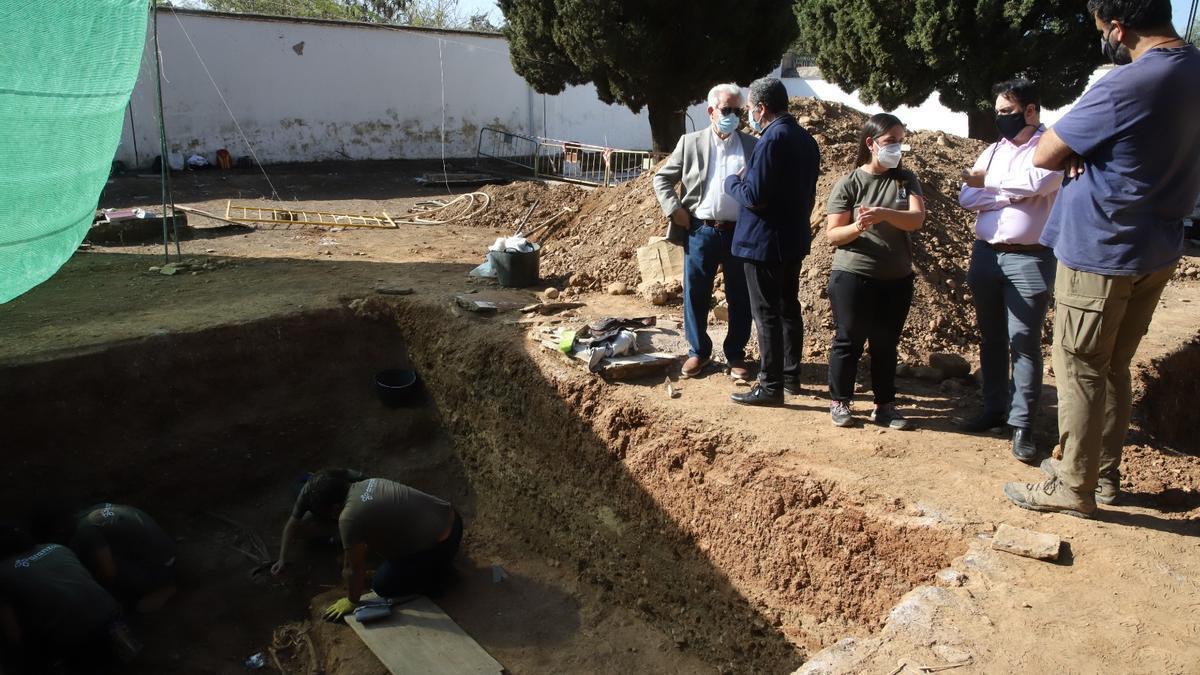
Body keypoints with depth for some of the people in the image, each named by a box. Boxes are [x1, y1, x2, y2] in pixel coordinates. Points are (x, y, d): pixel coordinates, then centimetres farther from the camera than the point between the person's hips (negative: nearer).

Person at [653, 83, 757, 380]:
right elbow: (662, 178, 9)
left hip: (741, 233, 0)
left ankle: (736, 355, 21)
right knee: (695, 295, 6)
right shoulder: (690, 143, 5)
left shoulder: (753, 146, 6)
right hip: (701, 231, 0)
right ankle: (698, 351, 22)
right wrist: (674, 210, -3)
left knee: (740, 298, 6)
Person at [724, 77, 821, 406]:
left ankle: (771, 386, 3)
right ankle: (791, 375, 28)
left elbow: (754, 196, -22)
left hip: (765, 243, -9)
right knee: (789, 308, 17)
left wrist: (732, 181, -5)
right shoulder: (806, 139, 10)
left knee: (767, 314, -3)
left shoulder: (772, 140, -20)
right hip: (794, 239, 9)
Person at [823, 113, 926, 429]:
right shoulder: (848, 184, -5)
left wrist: (884, 214, -29)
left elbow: (917, 218, -11)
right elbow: (832, 235, -6)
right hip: (852, 276, -3)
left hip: (897, 279, 4)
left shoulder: (906, 179, 4)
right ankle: (839, 402, 17)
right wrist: (857, 227, -27)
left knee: (886, 345, 11)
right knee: (849, 341, 3)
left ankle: (884, 405, 22)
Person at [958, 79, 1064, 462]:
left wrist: (988, 185, -8)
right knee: (991, 338, 14)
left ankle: (1022, 425, 4)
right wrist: (1012, 194, -10)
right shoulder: (994, 150, 14)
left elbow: (1038, 182, -24)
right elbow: (966, 196, 3)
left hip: (1028, 259, -6)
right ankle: (994, 408, 26)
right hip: (986, 254, 6)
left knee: (1024, 344, -3)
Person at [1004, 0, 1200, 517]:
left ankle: (1074, 488, 13)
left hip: (1100, 252, -8)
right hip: (1157, 250, 8)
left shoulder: (1127, 85, -22)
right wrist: (1087, 153, 2)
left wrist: (1075, 153, 2)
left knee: (1080, 370, 3)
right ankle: (1104, 473, 30)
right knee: (1113, 368, 18)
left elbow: (1044, 156, -17)